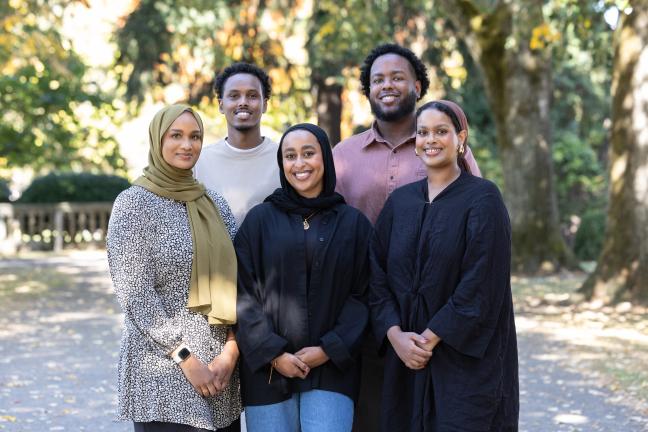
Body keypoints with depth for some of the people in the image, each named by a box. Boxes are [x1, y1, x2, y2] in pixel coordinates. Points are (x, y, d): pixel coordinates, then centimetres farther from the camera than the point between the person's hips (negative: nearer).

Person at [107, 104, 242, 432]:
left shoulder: (213, 203, 10)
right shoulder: (134, 203, -5)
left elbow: (234, 283, 8)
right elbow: (135, 294, -11)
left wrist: (230, 351, -5)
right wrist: (185, 359, -13)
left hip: (221, 367, 5)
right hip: (163, 372, -5)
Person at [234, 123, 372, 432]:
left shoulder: (353, 223, 7)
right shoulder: (260, 219, 5)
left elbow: (362, 296, 3)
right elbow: (243, 294, 0)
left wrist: (329, 350, -8)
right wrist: (273, 353, -9)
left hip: (331, 369, 0)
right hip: (267, 369, 0)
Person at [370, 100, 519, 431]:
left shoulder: (483, 198, -6)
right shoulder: (400, 201, 9)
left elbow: (481, 283, -14)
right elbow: (378, 276, 5)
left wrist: (430, 338, -15)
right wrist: (395, 335, -10)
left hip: (468, 357, -4)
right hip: (406, 357, 5)